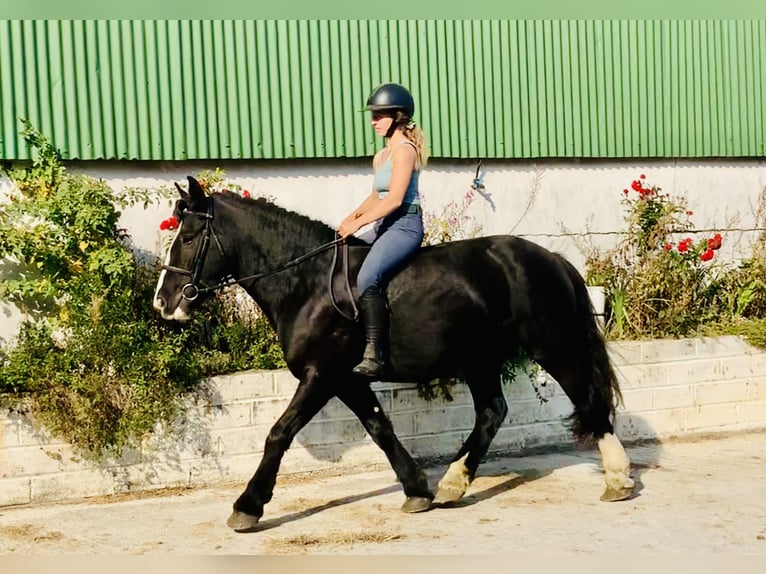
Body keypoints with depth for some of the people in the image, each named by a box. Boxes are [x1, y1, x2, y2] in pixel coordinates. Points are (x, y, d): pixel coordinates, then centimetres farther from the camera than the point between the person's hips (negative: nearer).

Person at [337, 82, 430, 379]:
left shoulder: (405, 150, -10)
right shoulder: (381, 156, 19)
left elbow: (394, 199, -19)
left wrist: (358, 223, -19)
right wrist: (351, 217, 8)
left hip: (405, 225, -11)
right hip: (385, 225, 11)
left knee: (367, 278, -30)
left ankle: (374, 355, -33)